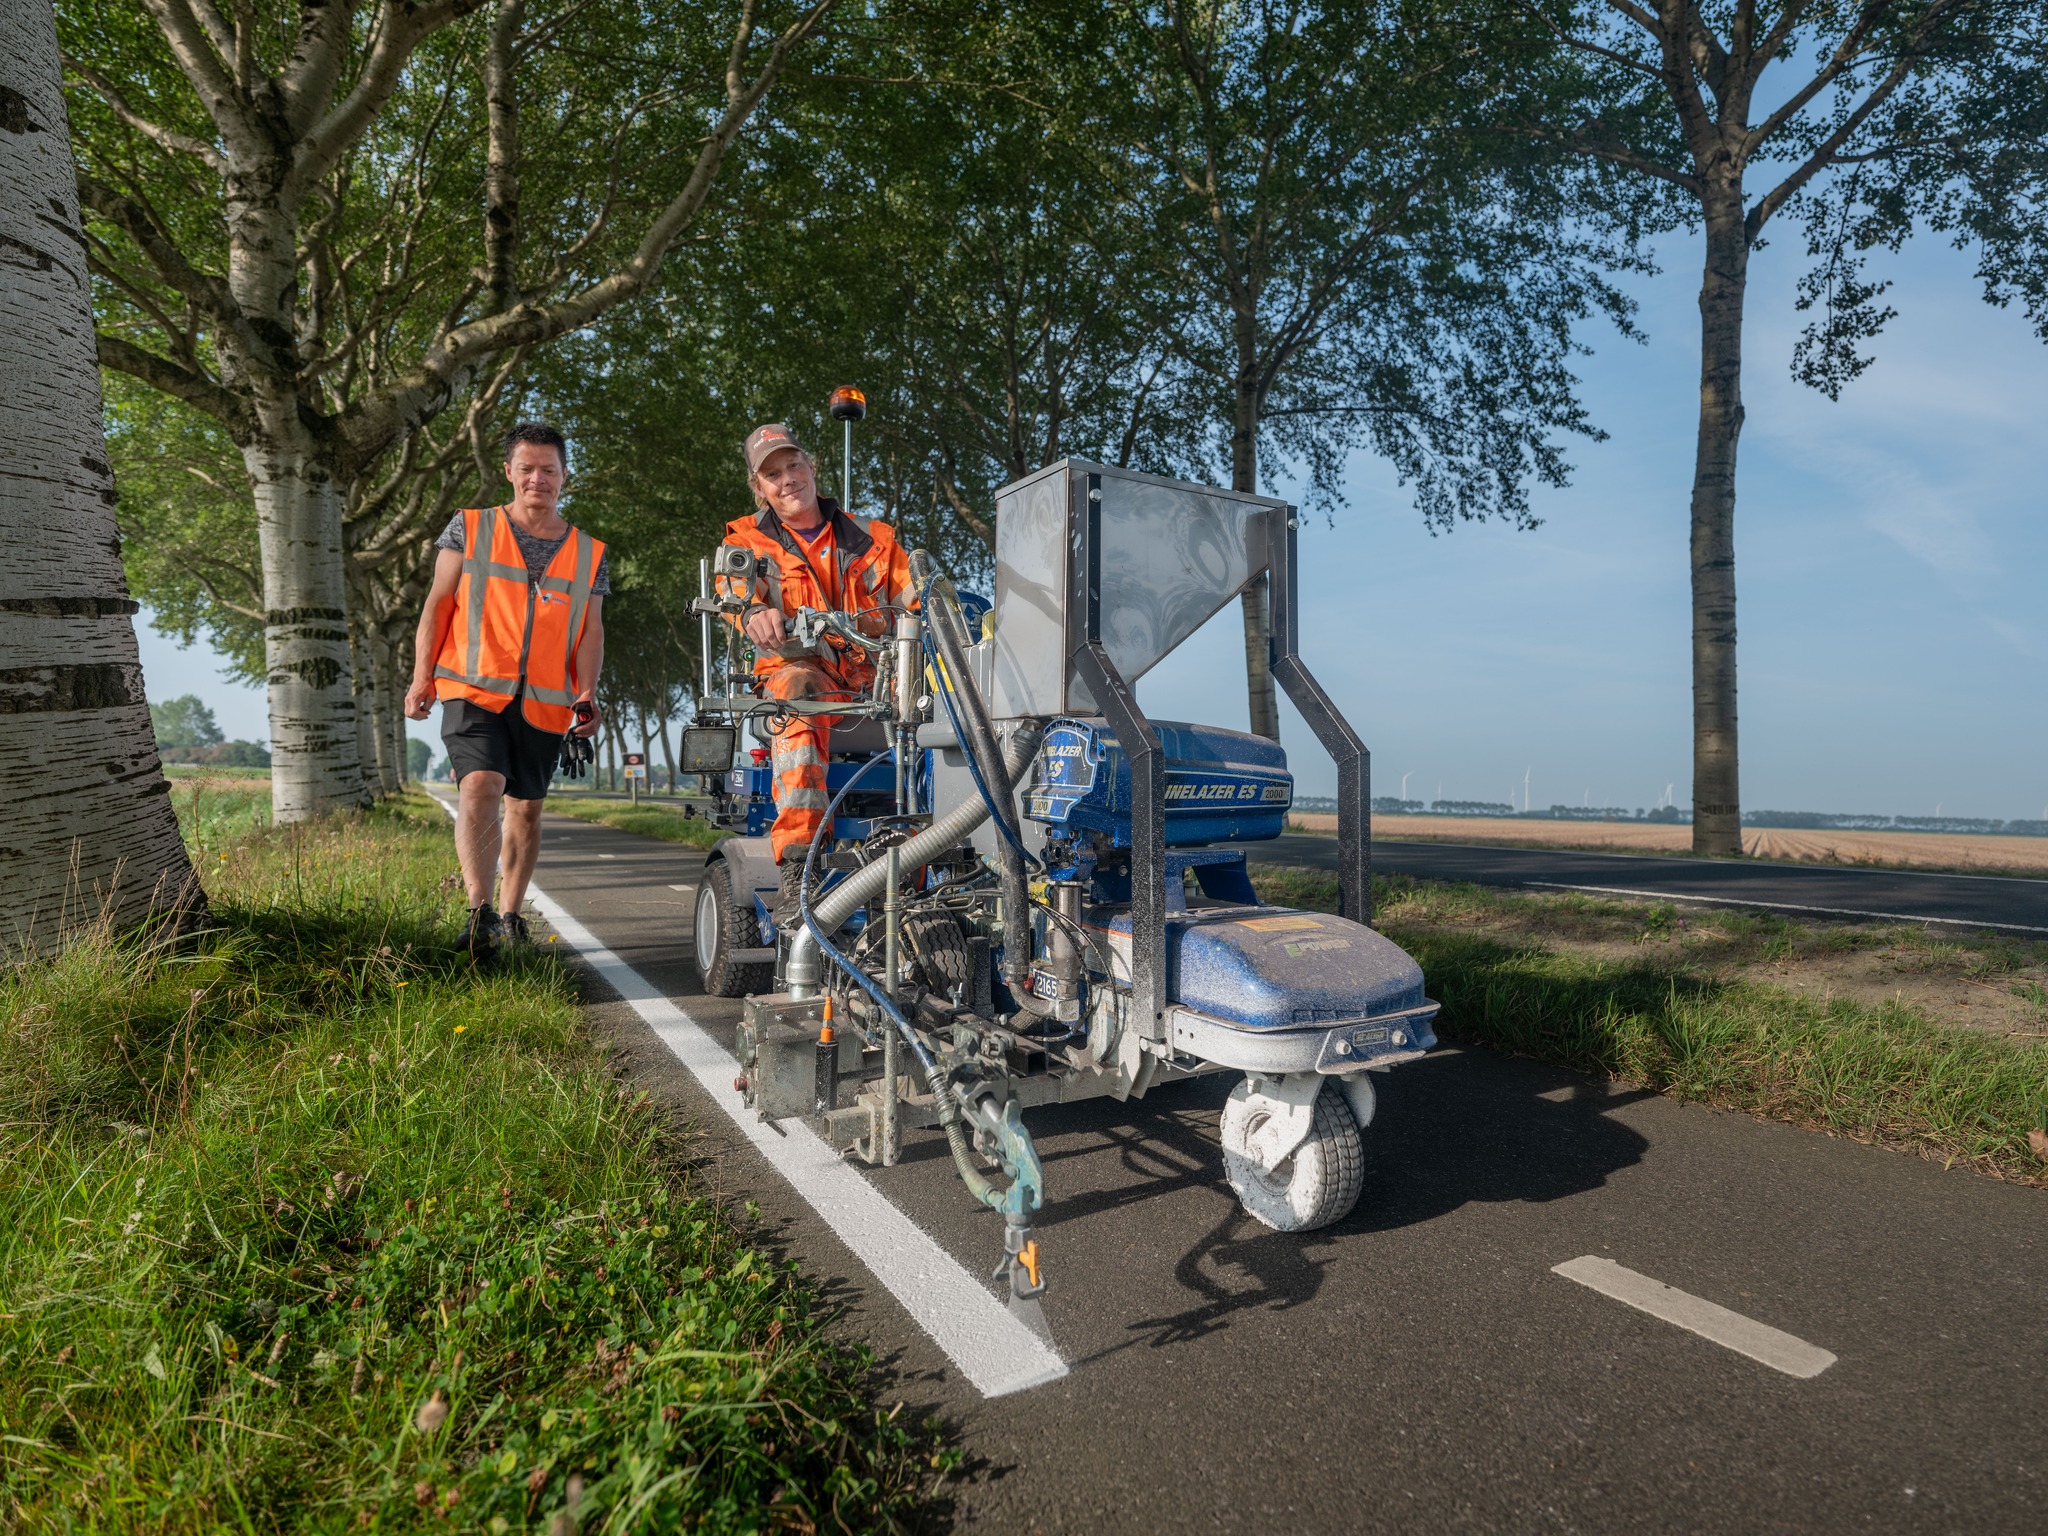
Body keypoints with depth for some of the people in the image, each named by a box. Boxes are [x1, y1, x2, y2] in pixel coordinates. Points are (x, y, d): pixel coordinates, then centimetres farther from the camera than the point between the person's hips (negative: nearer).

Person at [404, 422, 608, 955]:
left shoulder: (589, 554, 11)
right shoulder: (470, 528, 7)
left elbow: (591, 628, 7)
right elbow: (438, 603, 6)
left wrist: (586, 694, -8)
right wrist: (422, 676, -3)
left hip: (544, 703, 2)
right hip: (474, 689, -2)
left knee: (525, 809, 10)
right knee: (480, 786, -23)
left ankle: (509, 915, 23)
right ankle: (479, 911, -25)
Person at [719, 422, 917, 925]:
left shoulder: (871, 536, 22)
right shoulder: (747, 541, 16)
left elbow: (916, 593, 13)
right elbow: (736, 595, -5)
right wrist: (756, 614, -30)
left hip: (875, 671, 3)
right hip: (797, 666, -3)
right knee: (797, 698, -38)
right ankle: (795, 871, -44)